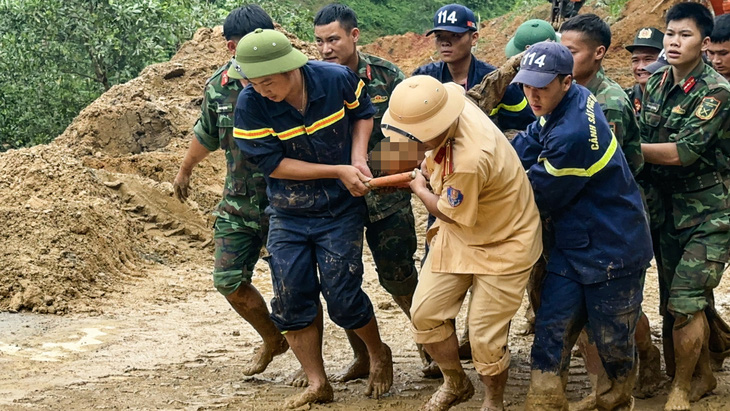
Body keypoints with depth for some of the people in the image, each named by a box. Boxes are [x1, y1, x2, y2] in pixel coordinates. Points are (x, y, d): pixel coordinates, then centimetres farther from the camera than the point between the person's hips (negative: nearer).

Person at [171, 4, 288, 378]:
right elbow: (206, 134, 20)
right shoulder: (218, 88, 0)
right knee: (228, 280, 3)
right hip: (239, 203, 4)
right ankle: (272, 340, 28)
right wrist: (185, 171, 34)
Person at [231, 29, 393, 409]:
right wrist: (338, 171, -20)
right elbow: (273, 164, -17)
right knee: (291, 302, -1)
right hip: (287, 216, 2)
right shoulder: (250, 106, -20)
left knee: (342, 298, -3)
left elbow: (362, 113, 4)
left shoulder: (337, 80, -17)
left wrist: (358, 156, -13)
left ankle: (379, 354, 27)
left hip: (340, 211, -1)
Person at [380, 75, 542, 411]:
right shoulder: (452, 109, -16)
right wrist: (425, 170, -2)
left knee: (485, 340, -3)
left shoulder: (469, 161, -41)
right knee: (424, 314, 7)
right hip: (457, 235, 8)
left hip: (501, 245, -8)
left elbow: (448, 213, -19)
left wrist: (418, 187, -4)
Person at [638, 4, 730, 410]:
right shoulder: (657, 82, 4)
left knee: (685, 301, -12)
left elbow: (683, 152, -23)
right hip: (668, 207, 7)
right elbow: (640, 135, 11)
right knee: (684, 301, 13)